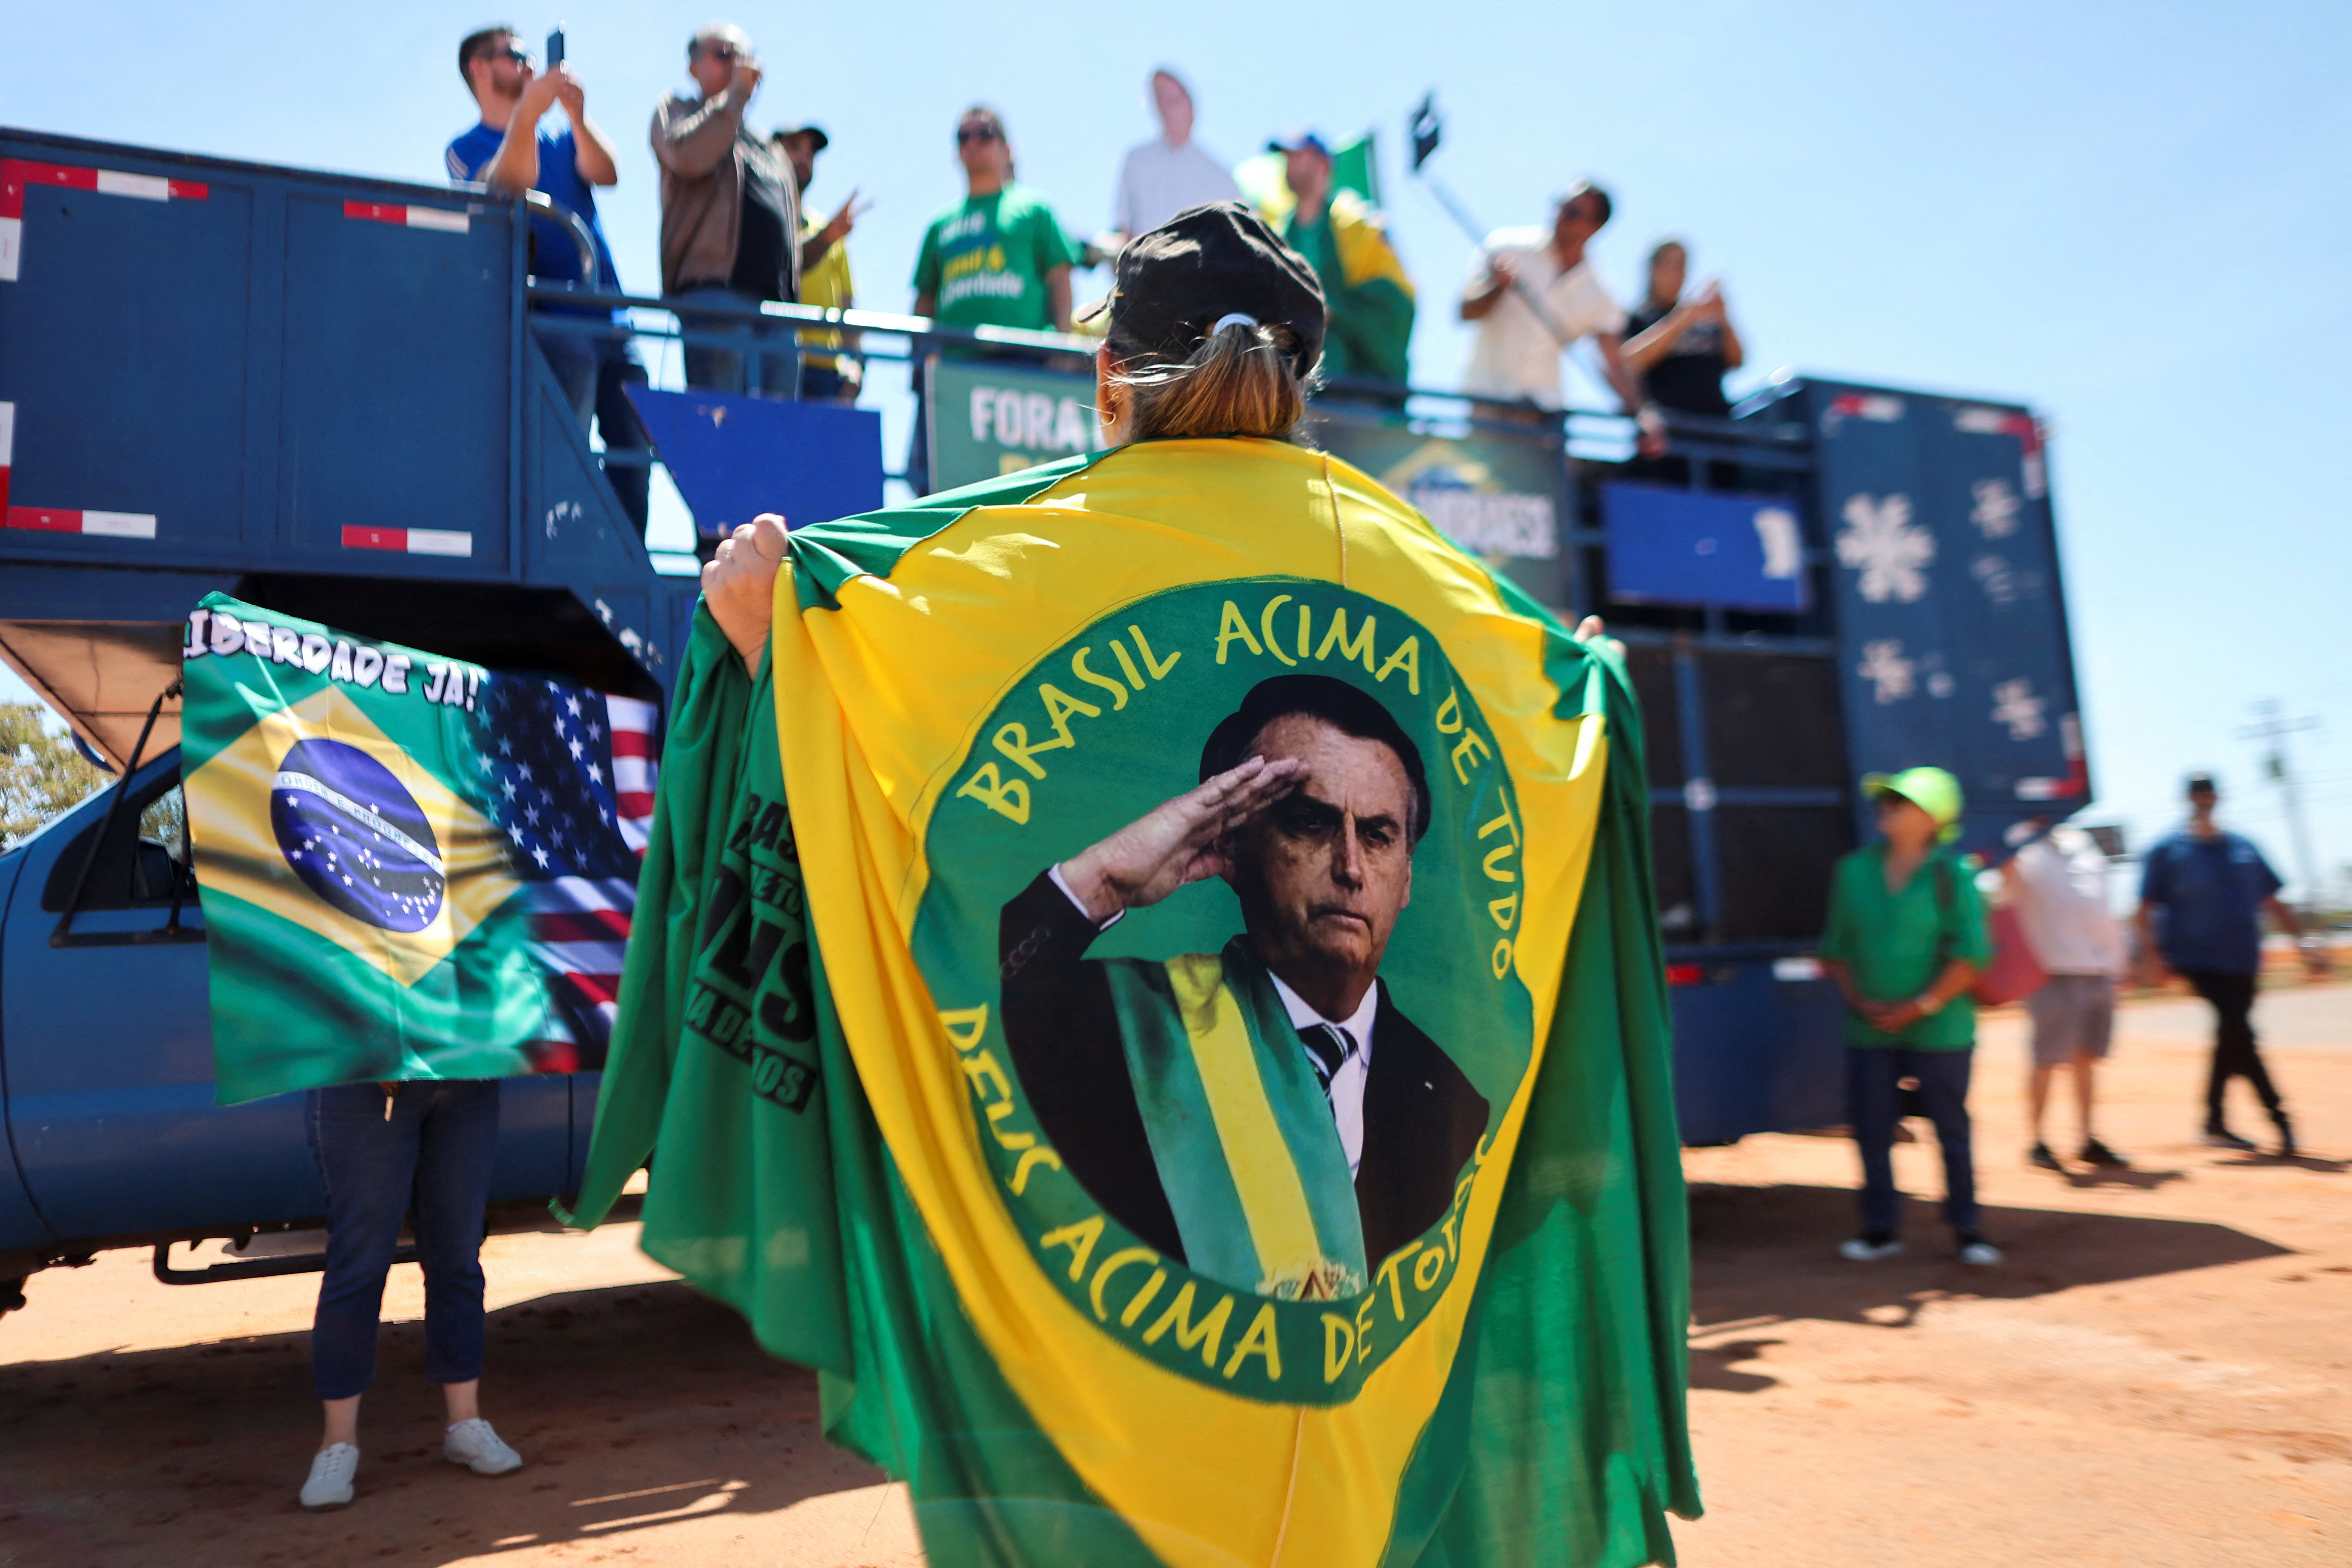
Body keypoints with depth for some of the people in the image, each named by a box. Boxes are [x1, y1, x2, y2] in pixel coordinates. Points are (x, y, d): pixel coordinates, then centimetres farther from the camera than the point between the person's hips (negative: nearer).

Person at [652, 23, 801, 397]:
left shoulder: (769, 149, 33)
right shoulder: (677, 110, 18)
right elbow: (688, 157, -7)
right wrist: (736, 94, 0)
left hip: (776, 301, 6)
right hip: (713, 292, -6)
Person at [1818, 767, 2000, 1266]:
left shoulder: (1952, 877, -4)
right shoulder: (1853, 871, 7)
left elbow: (1972, 954, -9)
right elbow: (1836, 948, 10)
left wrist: (1920, 1007, -14)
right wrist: (1860, 1001, -4)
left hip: (1939, 1031, -3)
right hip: (1870, 1032, 4)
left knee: (1952, 1131, 6)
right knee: (1872, 1130, 7)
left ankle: (1967, 1229, 20)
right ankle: (1881, 1230, 19)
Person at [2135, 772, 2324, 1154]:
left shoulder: (2244, 848, 13)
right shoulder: (2168, 850, -1)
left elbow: (2272, 902, 18)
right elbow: (2145, 910, -4)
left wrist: (2304, 944, 10)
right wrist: (2152, 956, -15)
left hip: (2243, 964, 5)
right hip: (2199, 961, -5)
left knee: (2232, 1039, 9)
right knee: (2239, 1035, -14)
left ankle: (2215, 1123, 19)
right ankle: (2280, 1119, -7)